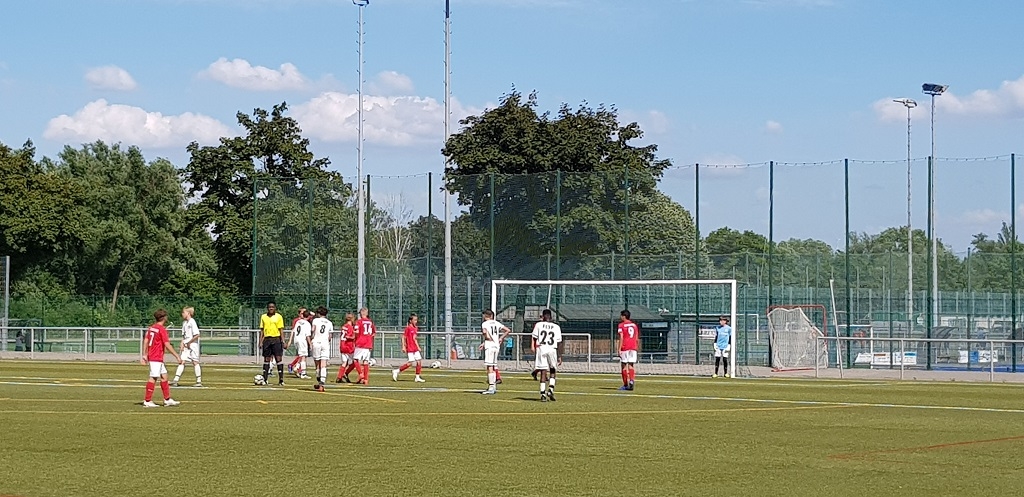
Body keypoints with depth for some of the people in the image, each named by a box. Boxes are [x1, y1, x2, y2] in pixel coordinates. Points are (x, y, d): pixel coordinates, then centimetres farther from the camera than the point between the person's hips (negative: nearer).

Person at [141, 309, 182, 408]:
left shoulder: (151, 327, 11)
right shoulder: (162, 329, -14)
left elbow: (145, 341, 11)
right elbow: (167, 345, -18)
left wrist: (144, 355, 15)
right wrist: (177, 356, -13)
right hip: (156, 358, -9)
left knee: (164, 376, 12)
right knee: (153, 378, -6)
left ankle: (167, 399, 15)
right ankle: (147, 401, -4)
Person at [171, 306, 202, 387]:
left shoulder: (192, 322, -13)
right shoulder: (184, 323, 12)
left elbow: (197, 335, -19)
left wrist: (189, 342, -13)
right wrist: (182, 344, 4)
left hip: (193, 345, -7)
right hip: (186, 346, 7)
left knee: (195, 362, -2)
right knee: (182, 361, 0)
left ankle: (199, 381, 5)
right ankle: (176, 380, -6)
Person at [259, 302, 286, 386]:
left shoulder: (278, 317, 2)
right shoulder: (263, 317, 10)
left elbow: (281, 330, 1)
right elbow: (262, 330, 12)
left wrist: (283, 341, -7)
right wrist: (260, 342, 6)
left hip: (276, 339, -3)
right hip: (267, 339, 3)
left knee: (278, 359, -7)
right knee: (266, 359, 7)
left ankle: (281, 379, -7)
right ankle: (264, 378, 11)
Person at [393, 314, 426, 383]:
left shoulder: (415, 328, 12)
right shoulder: (408, 328, -11)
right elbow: (403, 337, -10)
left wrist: (418, 347, 19)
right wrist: (403, 347, -14)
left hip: (415, 349, 8)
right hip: (410, 349, -8)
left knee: (419, 361, 2)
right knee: (410, 362, -11)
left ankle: (418, 377, 8)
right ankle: (396, 371, 1)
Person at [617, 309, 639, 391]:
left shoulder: (621, 325, -4)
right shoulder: (634, 325, 13)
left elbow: (621, 338, -12)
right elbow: (637, 339, 12)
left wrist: (619, 349, -14)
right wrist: (637, 348, 20)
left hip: (625, 347, -4)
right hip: (633, 347, 4)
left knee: (624, 366, 4)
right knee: (631, 365, 3)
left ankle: (625, 385, 7)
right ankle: (631, 381, -17)